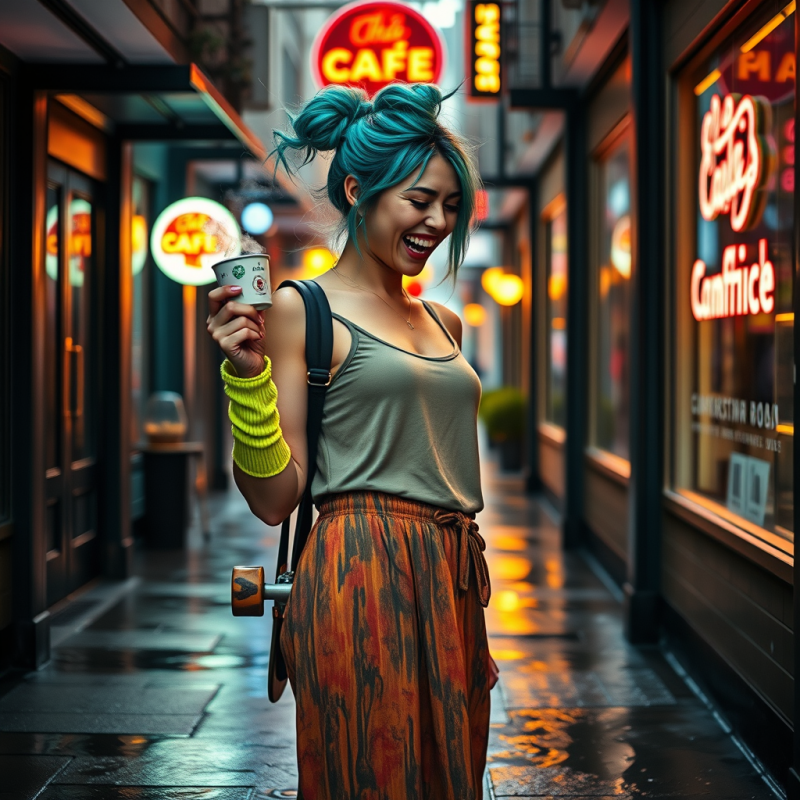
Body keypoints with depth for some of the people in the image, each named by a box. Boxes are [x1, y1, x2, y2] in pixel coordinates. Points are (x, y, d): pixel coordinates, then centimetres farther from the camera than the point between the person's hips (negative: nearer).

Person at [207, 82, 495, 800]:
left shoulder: (444, 322, 16)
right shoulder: (301, 310, -4)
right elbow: (273, 497, -7)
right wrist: (247, 376, -19)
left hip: (451, 582, 7)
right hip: (360, 577, -7)